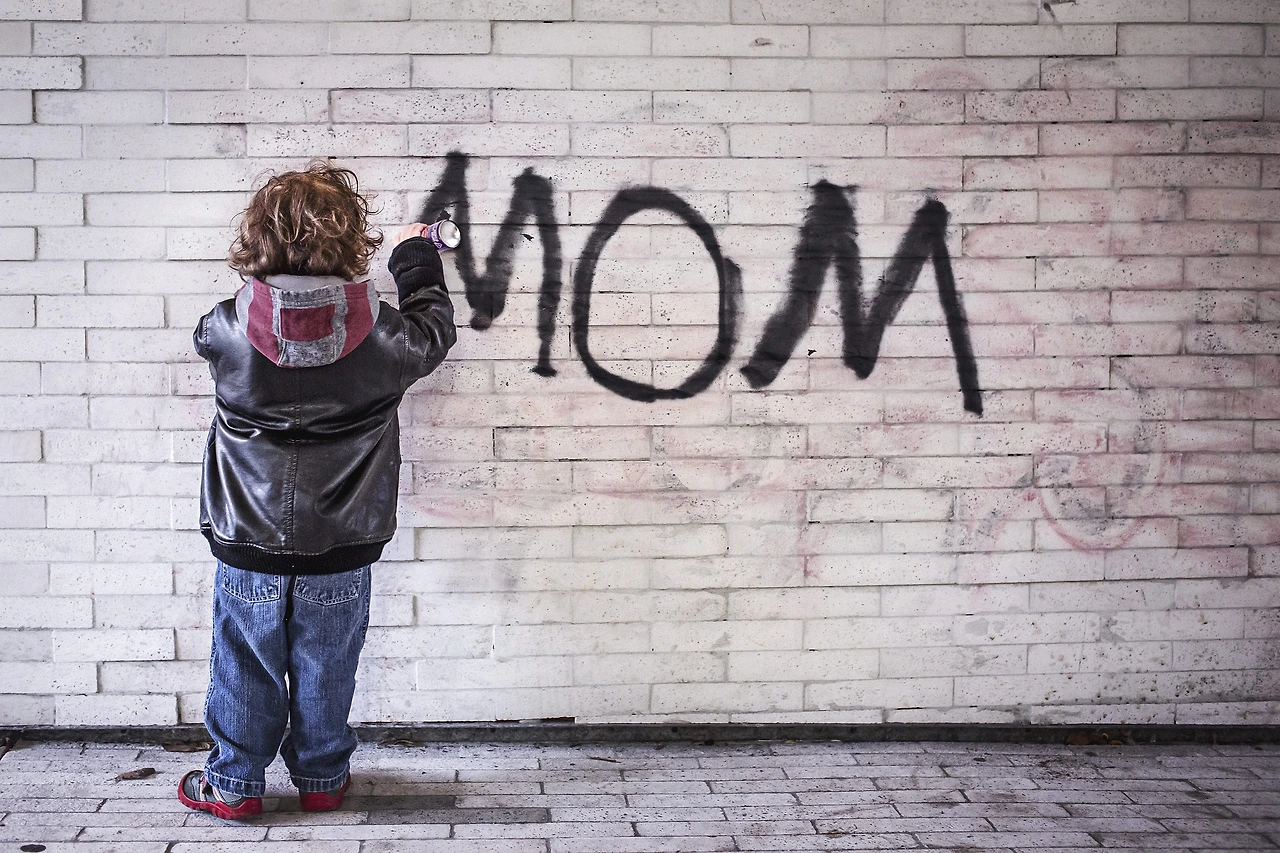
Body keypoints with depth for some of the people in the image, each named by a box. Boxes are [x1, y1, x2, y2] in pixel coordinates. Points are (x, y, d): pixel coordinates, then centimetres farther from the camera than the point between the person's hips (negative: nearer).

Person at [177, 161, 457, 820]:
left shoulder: (226, 331, -17)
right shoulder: (380, 337, -16)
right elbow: (434, 331, 6)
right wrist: (416, 257, 20)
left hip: (248, 545, 0)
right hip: (340, 550, 0)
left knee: (244, 667, 15)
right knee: (325, 669, 16)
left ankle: (234, 784, 27)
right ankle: (322, 777, 31)